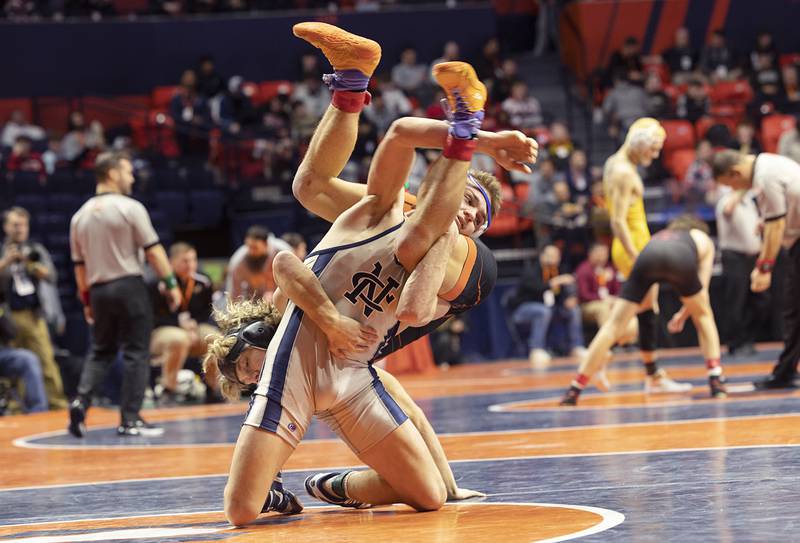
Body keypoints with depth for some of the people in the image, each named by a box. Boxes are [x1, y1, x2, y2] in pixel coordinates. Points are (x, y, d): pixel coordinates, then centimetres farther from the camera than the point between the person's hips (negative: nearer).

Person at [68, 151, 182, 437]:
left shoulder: (81, 215, 9)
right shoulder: (129, 208, -8)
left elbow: (79, 264, 13)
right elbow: (153, 250, -9)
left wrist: (87, 300, 20)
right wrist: (171, 283, -2)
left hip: (99, 290, 5)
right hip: (129, 285, -5)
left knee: (100, 352, 16)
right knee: (136, 354, 1)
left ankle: (81, 400, -5)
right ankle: (130, 419, 0)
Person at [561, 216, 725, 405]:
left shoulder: (659, 236, 47)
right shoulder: (703, 239, 39)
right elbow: (702, 290, 28)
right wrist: (683, 315, 41)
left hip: (648, 256, 2)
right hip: (681, 260, -2)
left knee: (615, 324, 5)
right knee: (703, 316, 26)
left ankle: (574, 390, 0)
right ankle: (716, 381, 17)